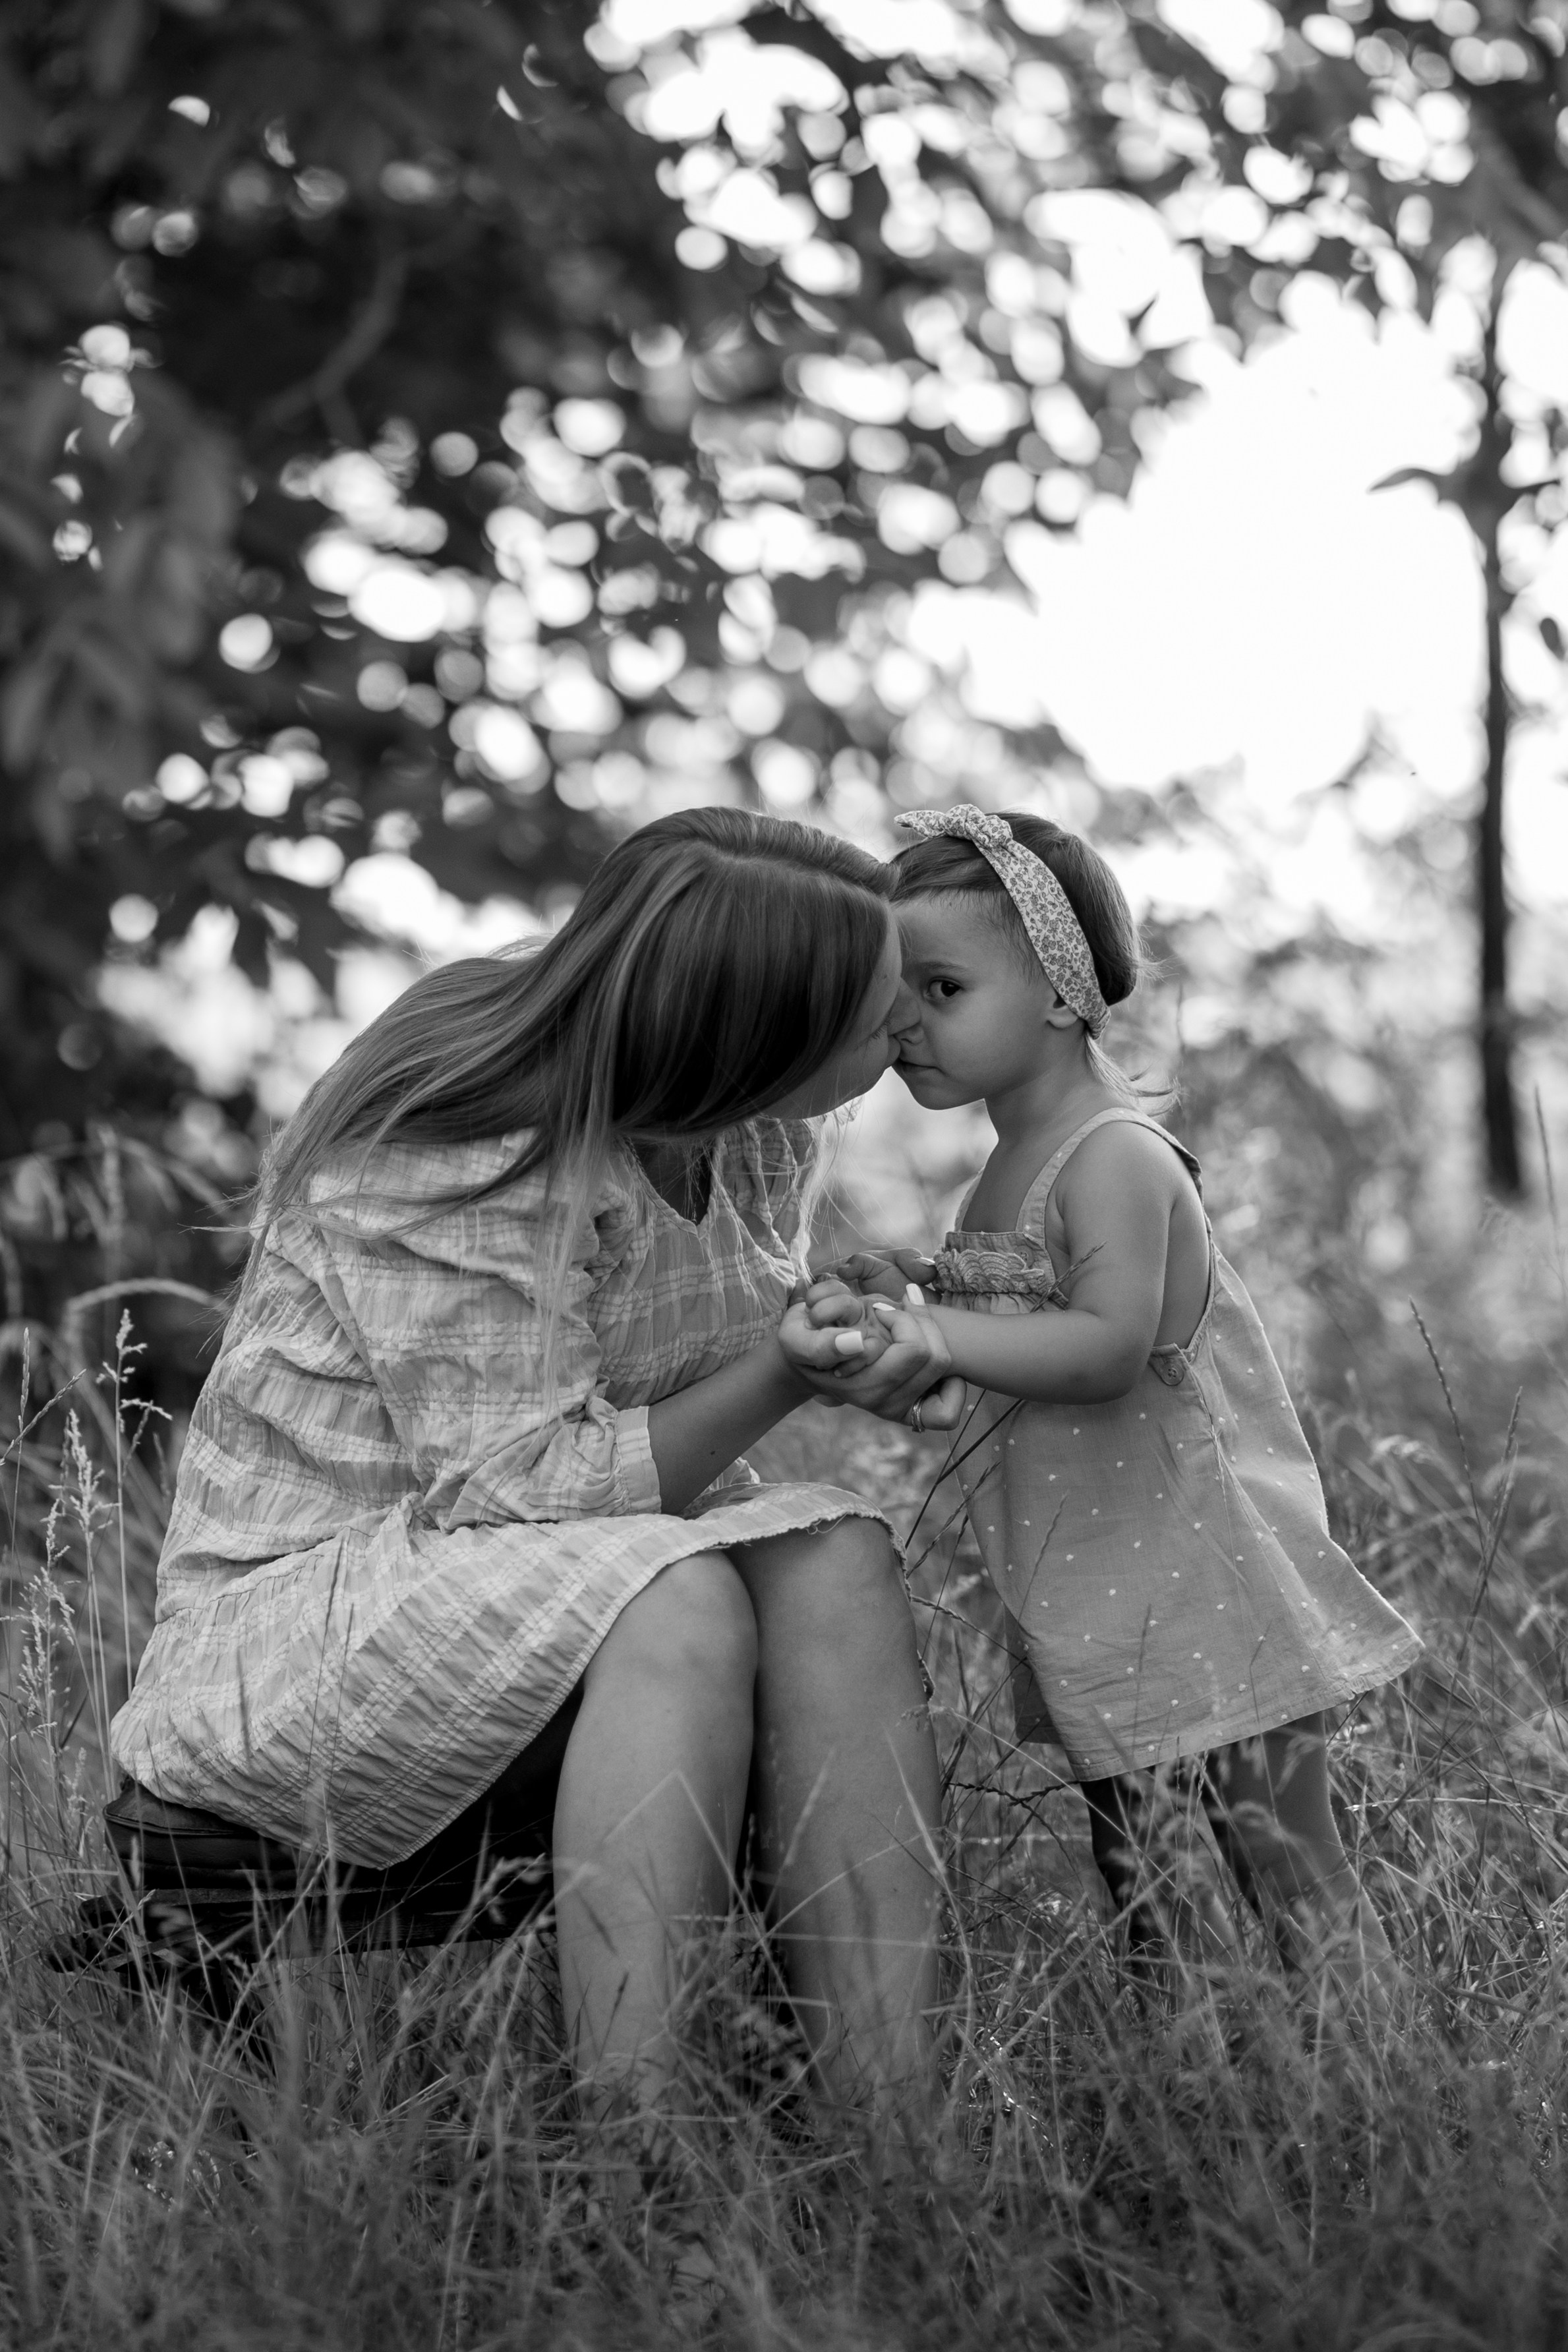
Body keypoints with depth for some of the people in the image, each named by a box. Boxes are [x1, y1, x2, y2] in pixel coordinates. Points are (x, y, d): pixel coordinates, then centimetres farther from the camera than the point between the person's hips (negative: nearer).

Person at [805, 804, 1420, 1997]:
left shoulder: (1117, 1159, -18)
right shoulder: (1013, 1163, 12)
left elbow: (1109, 1346, -29)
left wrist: (927, 1332, -30)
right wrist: (900, 1290, 6)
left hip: (1193, 1562, -10)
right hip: (1085, 1582, 10)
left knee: (1288, 1866, -5)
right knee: (1115, 1867, 15)